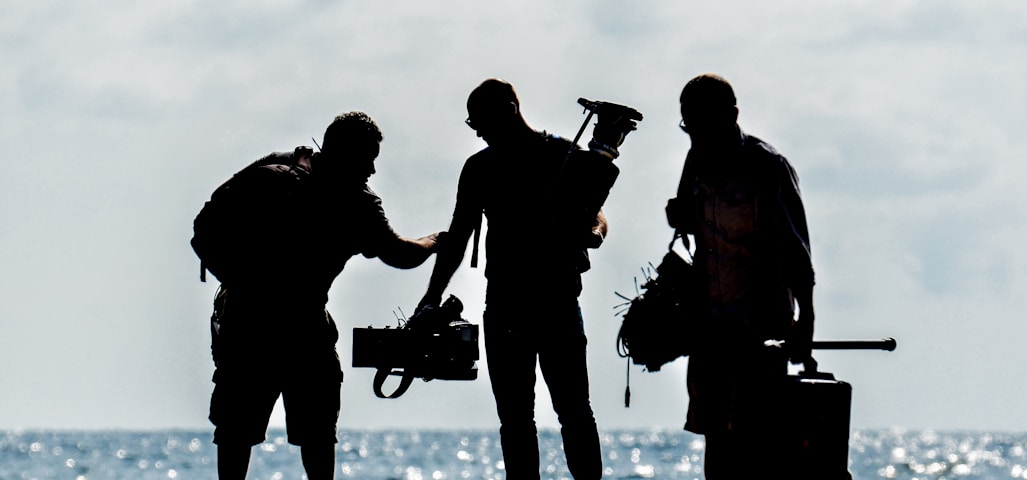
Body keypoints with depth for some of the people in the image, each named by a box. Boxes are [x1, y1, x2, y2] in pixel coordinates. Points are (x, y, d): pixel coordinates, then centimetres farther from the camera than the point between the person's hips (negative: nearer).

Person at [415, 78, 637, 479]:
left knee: (573, 410, -6)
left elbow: (593, 213, 0)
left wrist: (593, 232, -24)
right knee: (514, 417, 4)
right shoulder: (479, 168, 13)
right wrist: (431, 299, 9)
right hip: (503, 306, 5)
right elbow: (457, 238, 16)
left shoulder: (565, 156, 1)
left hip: (558, 300, -4)